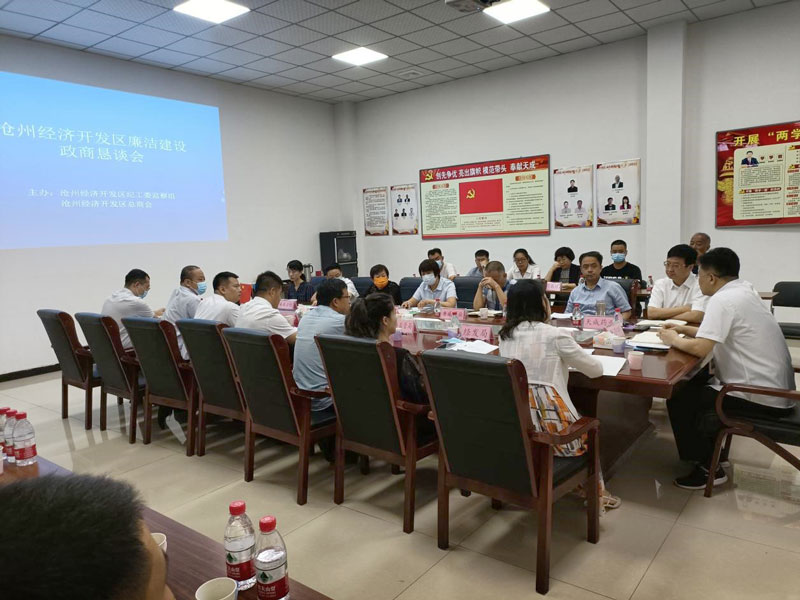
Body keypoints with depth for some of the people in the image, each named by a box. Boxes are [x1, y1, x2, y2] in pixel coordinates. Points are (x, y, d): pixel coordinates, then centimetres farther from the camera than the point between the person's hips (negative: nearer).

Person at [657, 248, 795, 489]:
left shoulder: (722, 300, -20)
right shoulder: (743, 291, 11)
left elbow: (701, 348, -26)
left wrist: (674, 340, -7)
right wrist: (684, 329, 15)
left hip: (760, 397, -10)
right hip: (774, 389, 10)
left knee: (678, 399, -2)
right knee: (694, 383, 21)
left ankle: (708, 468, 6)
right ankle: (708, 448, 27)